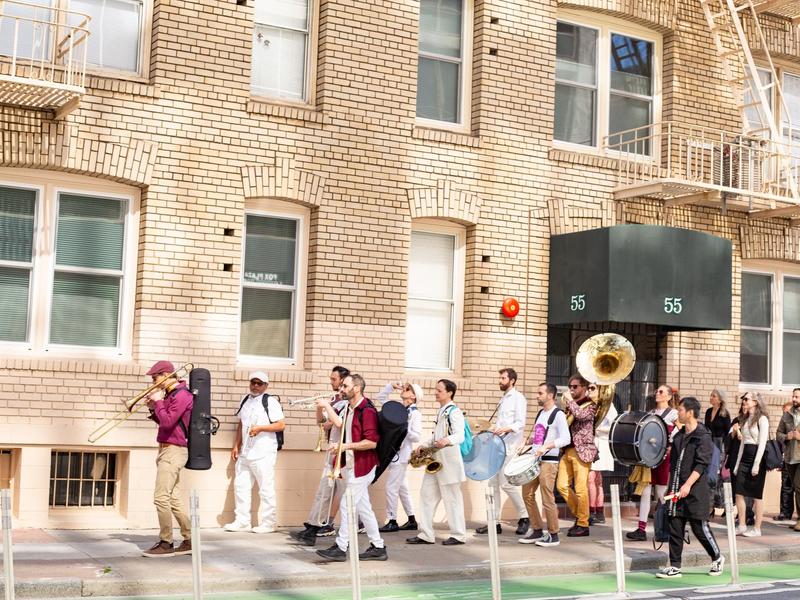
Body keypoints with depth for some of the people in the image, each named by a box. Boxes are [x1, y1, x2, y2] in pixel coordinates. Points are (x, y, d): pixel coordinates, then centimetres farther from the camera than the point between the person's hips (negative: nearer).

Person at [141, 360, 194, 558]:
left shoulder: (182, 395, -14)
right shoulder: (170, 395, 16)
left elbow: (167, 422, -23)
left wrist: (158, 402, -12)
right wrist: (153, 408, 6)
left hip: (174, 451, -10)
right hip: (167, 450, 10)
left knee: (161, 497, -11)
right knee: (174, 499, 11)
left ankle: (165, 544, -6)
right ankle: (189, 541, 16)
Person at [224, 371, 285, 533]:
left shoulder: (270, 401, -5)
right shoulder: (246, 400, 15)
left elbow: (281, 425, -11)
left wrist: (260, 428, -20)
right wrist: (236, 445, 14)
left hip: (264, 454, -7)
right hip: (245, 452, 7)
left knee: (266, 489, -2)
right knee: (240, 485, 9)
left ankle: (267, 523, 5)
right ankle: (242, 521, 17)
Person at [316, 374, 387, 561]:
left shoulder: (366, 410, -16)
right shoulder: (351, 409, 12)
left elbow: (371, 442, -22)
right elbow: (342, 425, 28)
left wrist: (346, 446, -20)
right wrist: (326, 406, 25)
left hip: (361, 467, -10)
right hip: (352, 466, 10)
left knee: (346, 505, -6)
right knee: (363, 507, 11)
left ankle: (340, 548, 1)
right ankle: (378, 547, 17)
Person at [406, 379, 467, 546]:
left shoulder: (454, 411, -11)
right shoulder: (441, 411, 17)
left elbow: (460, 436, -22)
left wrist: (447, 440, -42)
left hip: (449, 459, -9)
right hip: (435, 458, 9)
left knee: (451, 497, -2)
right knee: (426, 494, 6)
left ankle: (458, 535, 7)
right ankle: (426, 534, 10)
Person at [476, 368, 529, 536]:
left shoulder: (518, 398, -5)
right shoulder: (504, 398, 21)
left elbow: (520, 424, -14)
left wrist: (505, 429, -29)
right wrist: (492, 429, 15)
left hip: (509, 446, -9)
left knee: (506, 483, -12)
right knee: (493, 483, 4)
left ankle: (524, 517, 3)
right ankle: (494, 522, 7)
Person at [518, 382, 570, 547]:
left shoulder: (558, 414, -10)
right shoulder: (540, 413, 16)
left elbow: (565, 439, -19)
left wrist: (546, 446, -29)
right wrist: (528, 445, 10)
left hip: (548, 461, -9)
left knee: (547, 499, -6)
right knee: (527, 494, 10)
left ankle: (553, 535, 5)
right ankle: (537, 530, 20)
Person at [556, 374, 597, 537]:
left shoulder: (590, 405, -2)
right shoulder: (570, 405, 18)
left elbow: (580, 414, -21)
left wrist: (570, 401, -10)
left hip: (582, 451, -7)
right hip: (567, 450, 7)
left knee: (581, 489, -5)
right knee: (562, 485, 3)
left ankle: (583, 525, 4)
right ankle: (579, 514, 20)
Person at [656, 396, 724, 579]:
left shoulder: (702, 436, -8)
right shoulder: (678, 436, 15)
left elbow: (701, 464, -16)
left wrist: (688, 484, -24)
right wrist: (672, 486, 17)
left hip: (695, 490, -7)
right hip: (677, 490, 7)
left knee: (699, 526, -1)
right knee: (675, 528, 4)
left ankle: (717, 558, 21)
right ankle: (674, 567, 8)